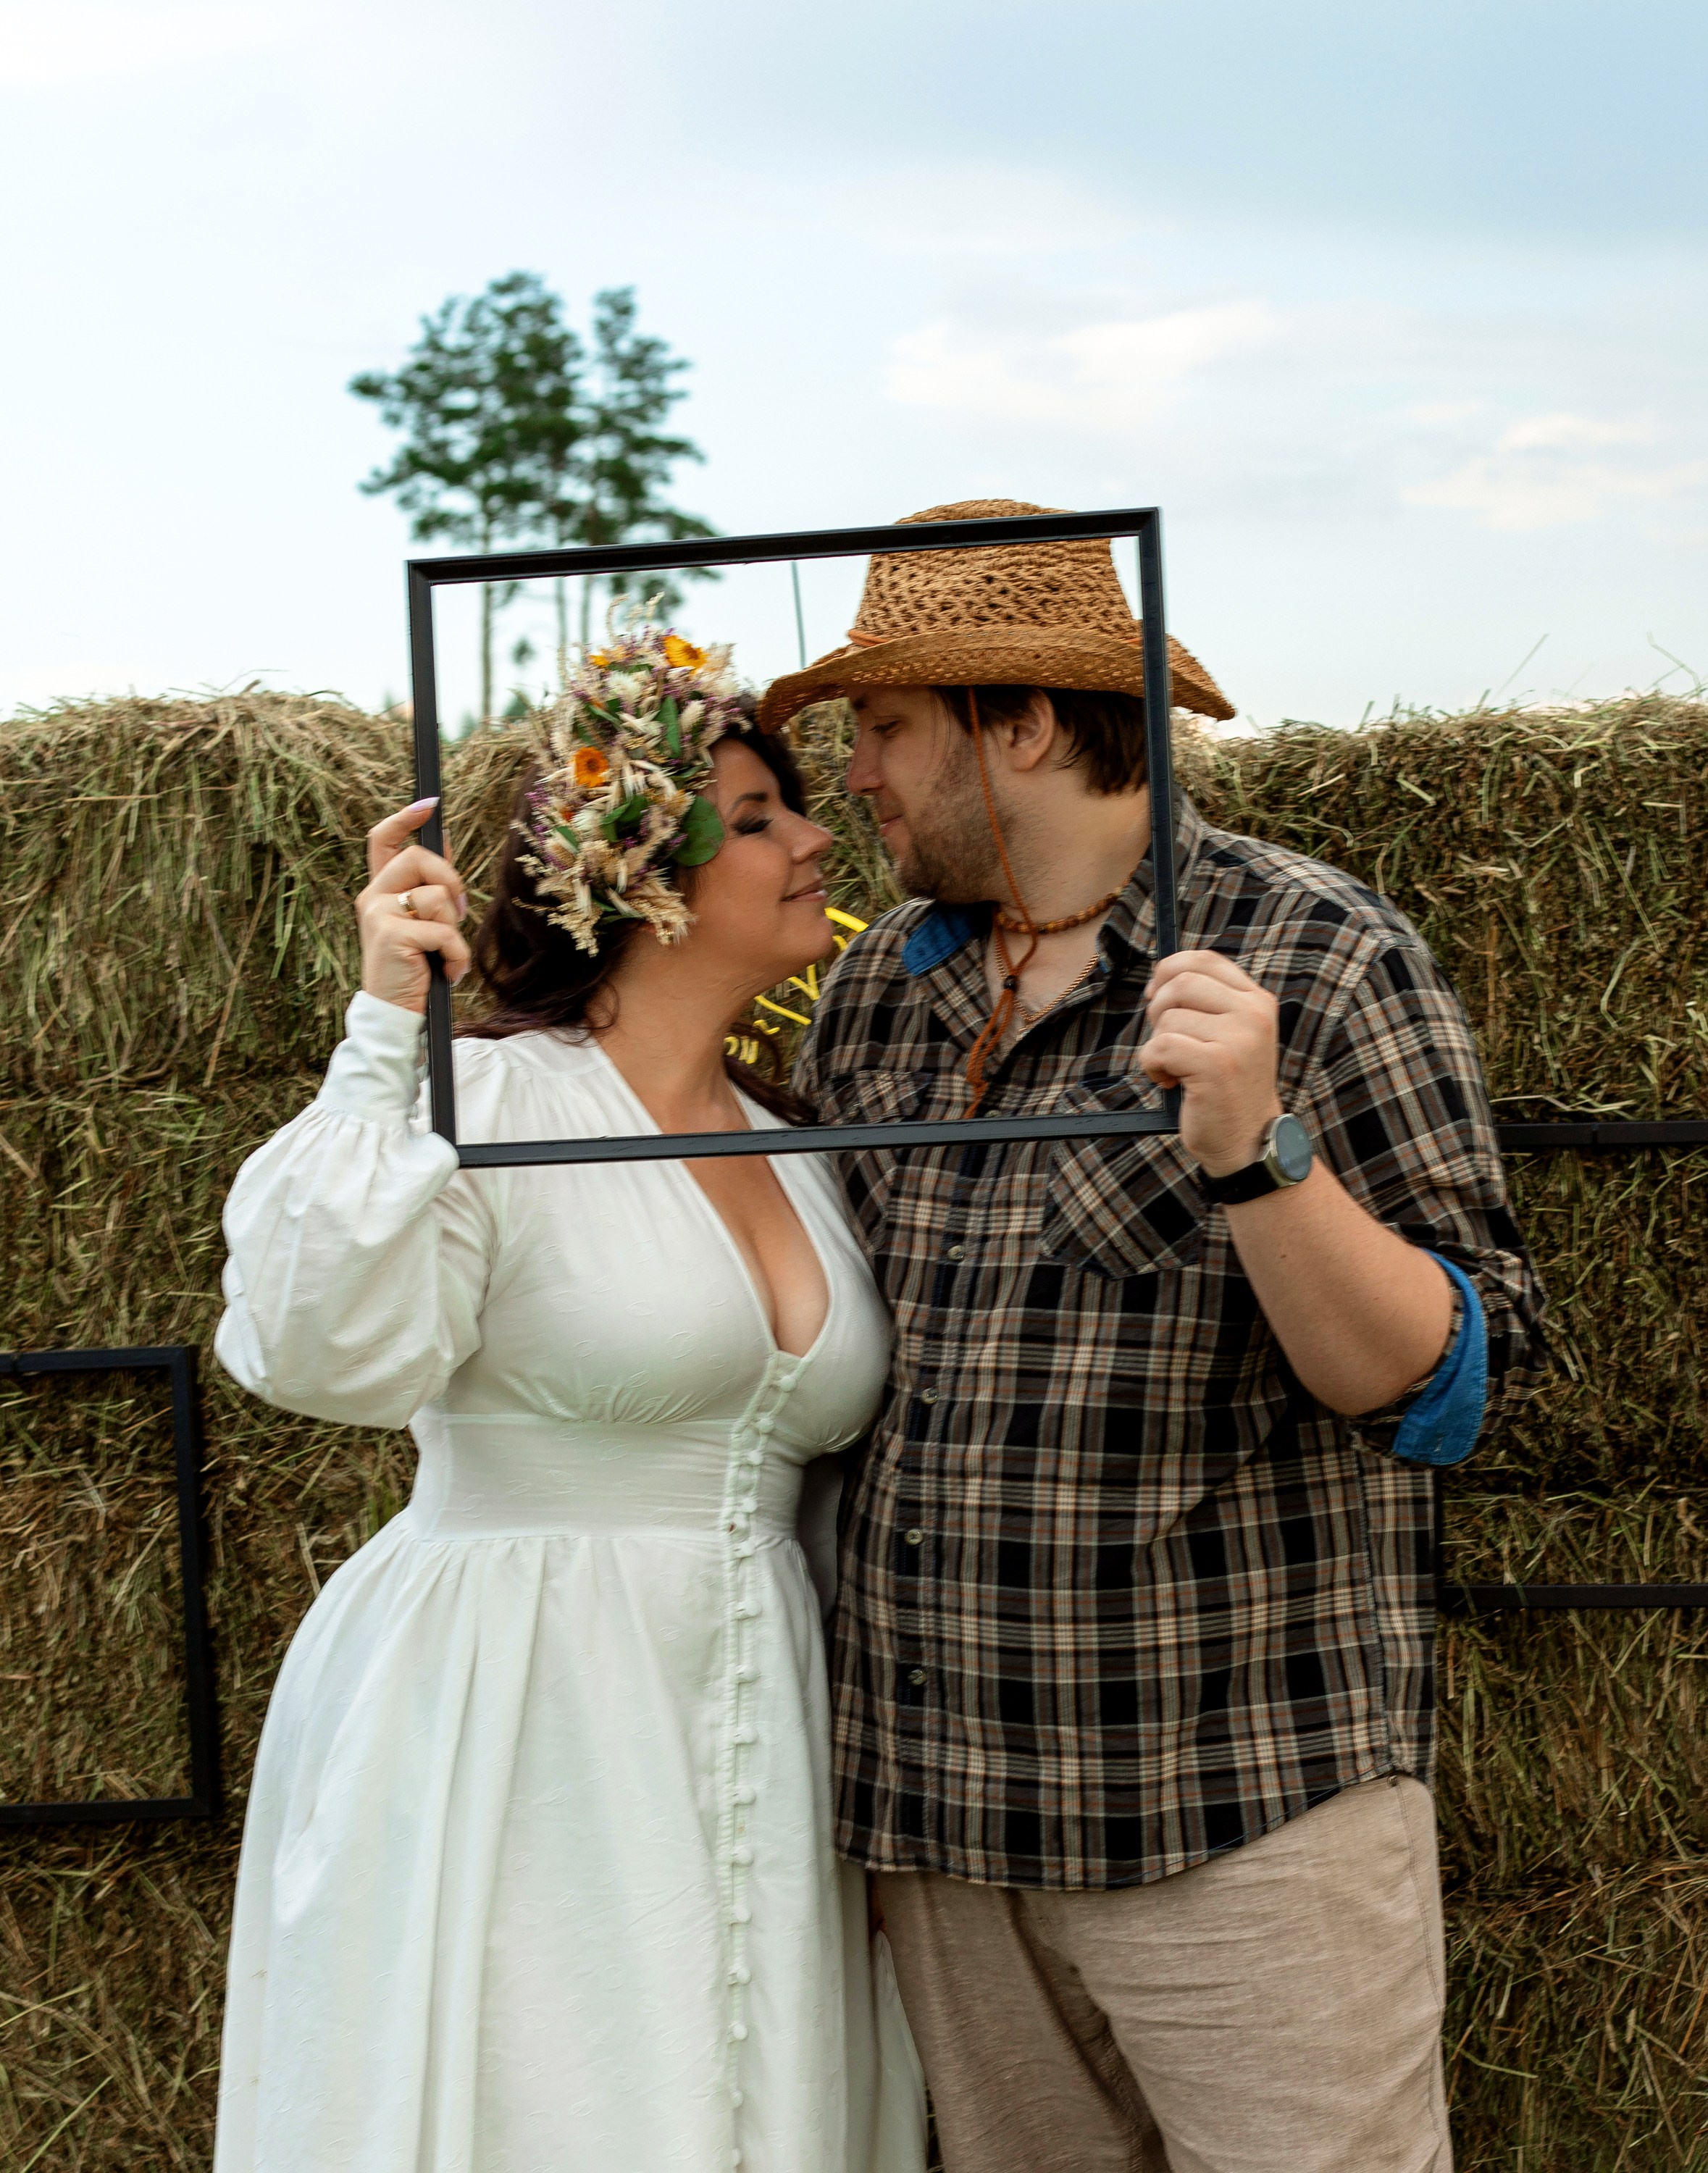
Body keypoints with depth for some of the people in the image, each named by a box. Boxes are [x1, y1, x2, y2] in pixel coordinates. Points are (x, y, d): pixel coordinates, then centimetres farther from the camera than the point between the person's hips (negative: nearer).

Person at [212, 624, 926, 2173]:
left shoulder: (802, 1156, 14)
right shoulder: (488, 1101, -9)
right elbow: (329, 1352, -23)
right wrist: (384, 1037, -24)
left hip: (751, 1743, 7)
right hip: (505, 1739, -7)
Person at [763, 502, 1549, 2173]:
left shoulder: (1322, 959, -7)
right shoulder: (878, 988, 9)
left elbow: (1446, 1386, -13)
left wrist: (1254, 1148, -26)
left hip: (1237, 1813, -5)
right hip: (941, 1803, 6)